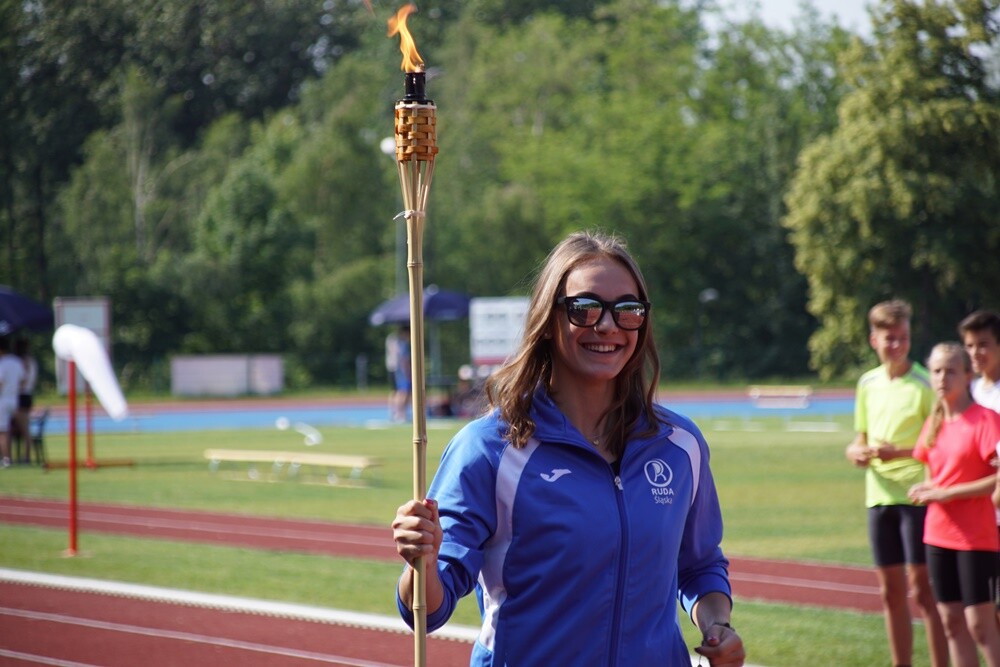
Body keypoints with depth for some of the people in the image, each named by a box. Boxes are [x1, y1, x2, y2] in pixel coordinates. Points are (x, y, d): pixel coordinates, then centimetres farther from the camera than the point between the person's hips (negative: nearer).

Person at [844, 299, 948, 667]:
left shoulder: (923, 384, -8)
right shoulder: (867, 383, 12)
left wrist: (898, 452, -21)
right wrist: (857, 451, 0)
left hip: (916, 496, -6)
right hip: (879, 496, 6)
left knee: (923, 588, -7)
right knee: (891, 591, 10)